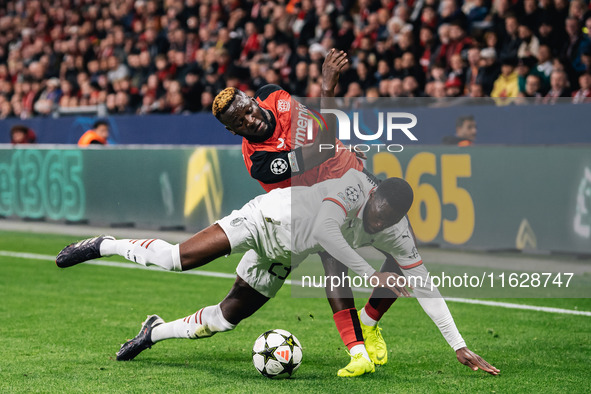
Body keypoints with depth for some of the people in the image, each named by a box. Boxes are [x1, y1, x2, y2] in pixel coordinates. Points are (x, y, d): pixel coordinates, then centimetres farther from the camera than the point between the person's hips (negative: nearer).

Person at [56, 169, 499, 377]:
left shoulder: (398, 236, -9)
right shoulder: (355, 184, -26)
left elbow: (424, 286, -6)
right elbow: (325, 230, -35)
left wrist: (460, 346, -8)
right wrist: (371, 276, -31)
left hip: (283, 258, 6)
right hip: (267, 216, -6)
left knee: (224, 319, 4)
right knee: (179, 258, -17)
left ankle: (156, 332, 25)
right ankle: (105, 245, 5)